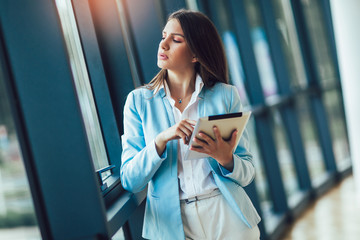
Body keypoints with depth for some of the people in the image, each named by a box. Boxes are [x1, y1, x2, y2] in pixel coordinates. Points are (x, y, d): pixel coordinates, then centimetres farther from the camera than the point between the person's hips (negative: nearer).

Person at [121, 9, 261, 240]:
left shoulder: (225, 95, -1)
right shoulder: (138, 100, -1)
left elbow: (247, 174, 0)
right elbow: (130, 181, -6)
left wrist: (225, 158, -20)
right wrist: (161, 140, -20)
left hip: (228, 217, 0)